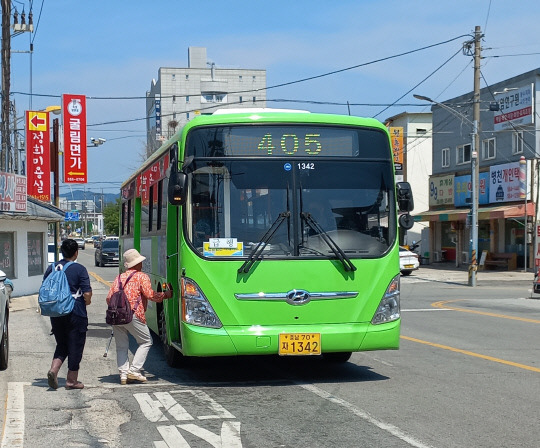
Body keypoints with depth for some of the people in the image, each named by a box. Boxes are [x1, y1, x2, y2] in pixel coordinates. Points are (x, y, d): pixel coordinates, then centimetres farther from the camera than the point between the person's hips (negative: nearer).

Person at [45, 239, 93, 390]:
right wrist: (87, 301, 6)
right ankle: (72, 380, 12)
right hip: (76, 313, -5)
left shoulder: (51, 268, 4)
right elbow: (87, 294, -14)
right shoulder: (79, 269, -10)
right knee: (75, 346, 7)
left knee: (62, 344, 19)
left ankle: (53, 370, -3)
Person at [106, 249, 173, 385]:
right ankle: (134, 370, 0)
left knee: (121, 346, 13)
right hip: (132, 316, -6)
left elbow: (109, 298, 16)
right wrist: (165, 295, 8)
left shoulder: (119, 277, 20)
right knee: (146, 342, 9)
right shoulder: (141, 277, 4)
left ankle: (123, 374, 3)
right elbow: (150, 295, -7)